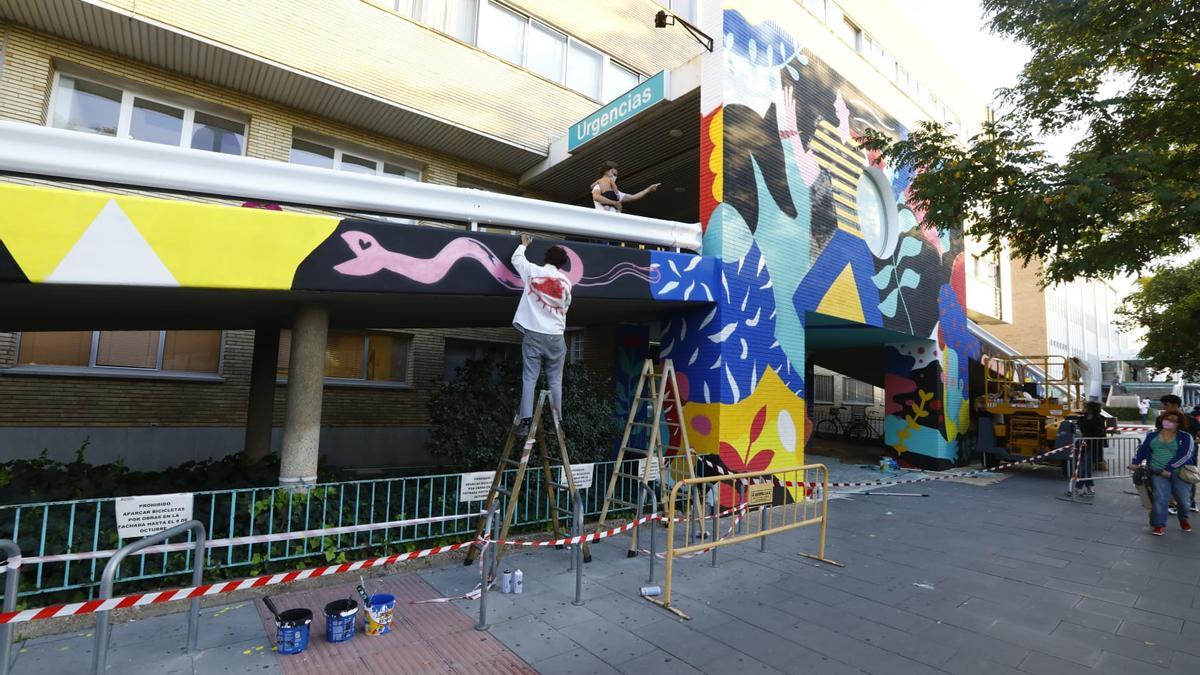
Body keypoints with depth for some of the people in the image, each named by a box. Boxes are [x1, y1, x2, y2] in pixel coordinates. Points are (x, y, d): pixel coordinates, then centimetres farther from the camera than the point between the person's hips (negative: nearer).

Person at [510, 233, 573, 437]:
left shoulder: (533, 271, 0)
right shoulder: (566, 282, 4)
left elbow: (516, 259, 19)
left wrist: (524, 244, 37)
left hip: (533, 333, -1)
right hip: (555, 336, 1)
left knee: (529, 378, -1)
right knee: (555, 381, 6)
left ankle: (525, 421, -9)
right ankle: (556, 422, 7)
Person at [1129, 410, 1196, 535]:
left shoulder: (1185, 437, -2)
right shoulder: (1152, 435, 10)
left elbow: (1184, 454, -12)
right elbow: (1143, 449, 11)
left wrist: (1169, 469, -20)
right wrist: (1136, 463, -2)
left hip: (1179, 472, -1)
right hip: (1158, 472, 1)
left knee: (1183, 498, 3)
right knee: (1160, 497, -12)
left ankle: (1183, 519, 34)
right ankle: (1159, 525, -5)